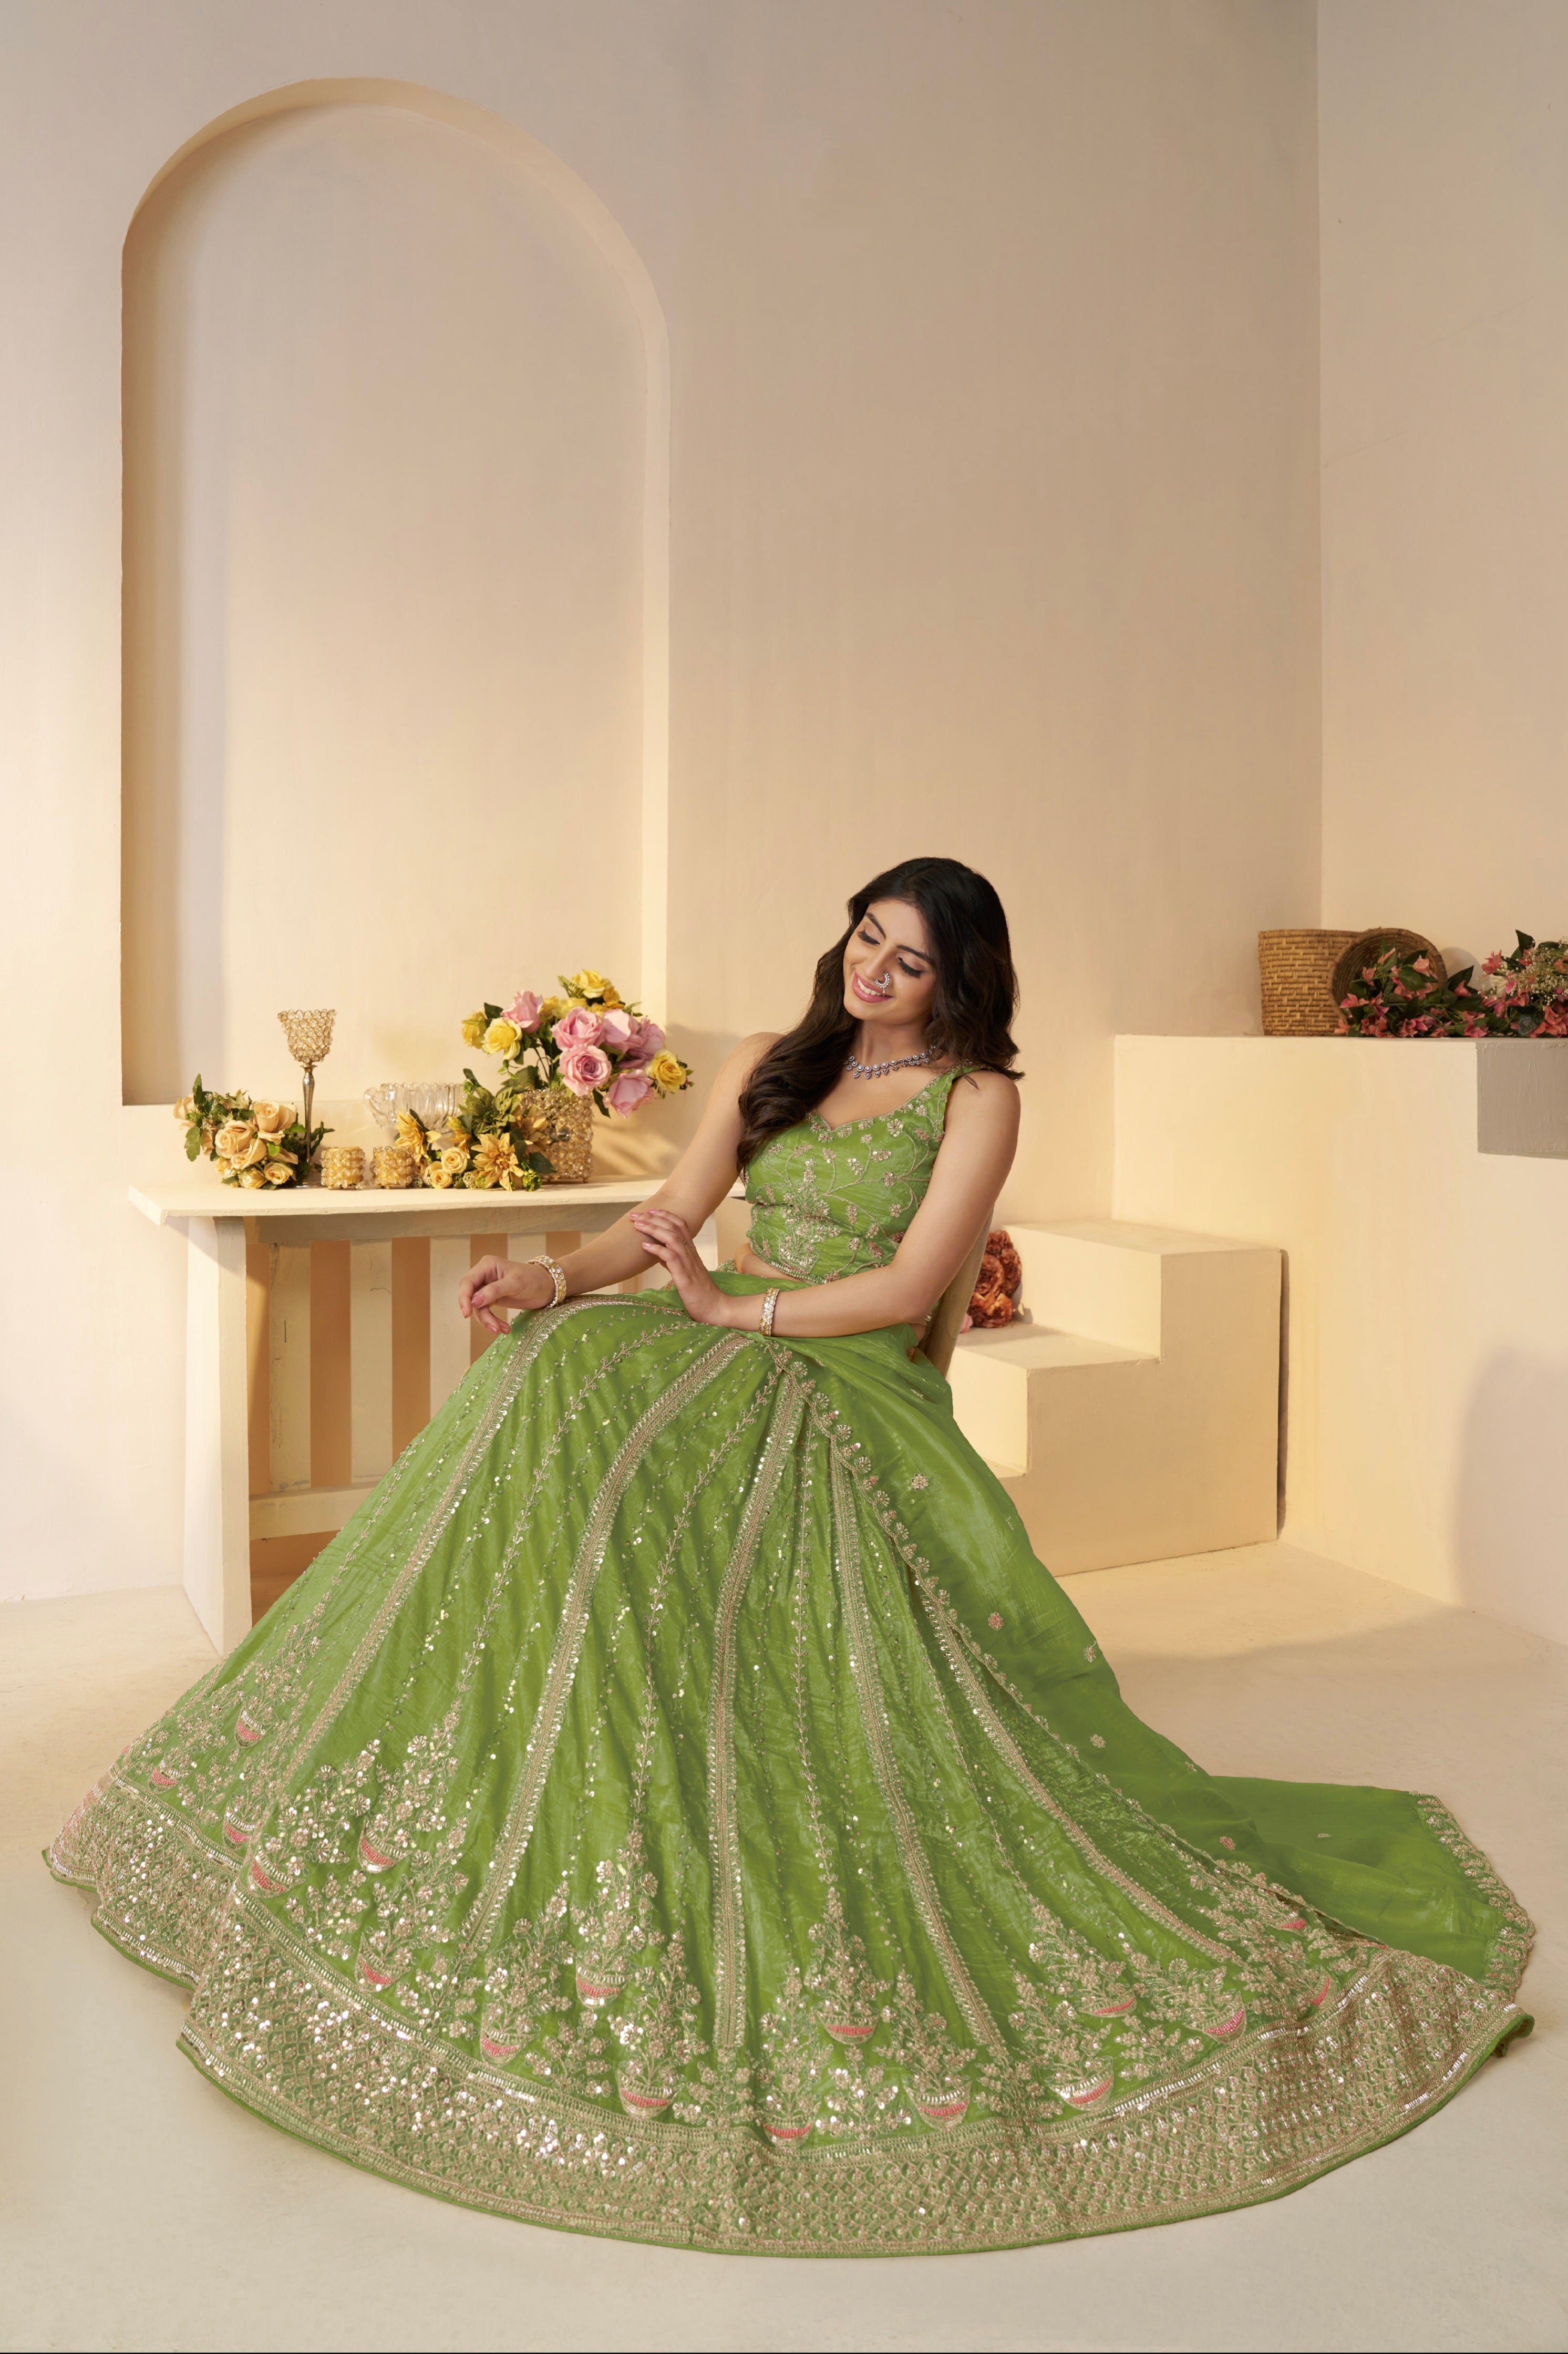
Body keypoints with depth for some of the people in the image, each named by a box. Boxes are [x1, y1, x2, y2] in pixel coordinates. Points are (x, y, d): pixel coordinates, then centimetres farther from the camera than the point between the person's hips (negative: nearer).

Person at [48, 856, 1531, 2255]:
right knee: (565, 1375, -22)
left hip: (862, 1409, -4)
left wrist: (732, 1309, -12)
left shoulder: (977, 1094, 0)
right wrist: (552, 1279, -8)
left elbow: (907, 1287, -9)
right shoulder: (769, 1066, 17)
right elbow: (666, 1218, 10)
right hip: (733, 1384, 4)